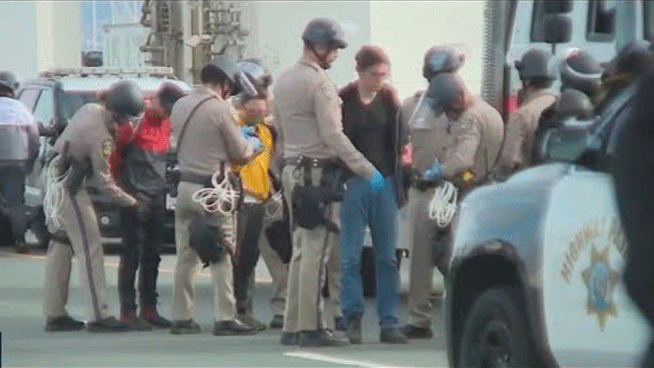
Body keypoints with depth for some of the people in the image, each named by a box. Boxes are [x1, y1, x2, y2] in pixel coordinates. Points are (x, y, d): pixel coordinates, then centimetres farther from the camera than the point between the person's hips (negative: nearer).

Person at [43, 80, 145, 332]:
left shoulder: (90, 110, 1)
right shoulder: (102, 138, -23)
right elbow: (104, 183, -18)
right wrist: (133, 203, -8)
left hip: (54, 177, 9)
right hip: (69, 188, -9)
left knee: (60, 245, 14)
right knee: (90, 249, -6)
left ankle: (54, 313, 17)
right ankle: (99, 316, -9)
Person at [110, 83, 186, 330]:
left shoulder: (166, 125, 10)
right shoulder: (135, 124, -11)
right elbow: (115, 158, -9)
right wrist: (124, 192, -8)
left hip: (156, 198, 7)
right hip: (135, 198, -7)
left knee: (153, 255, 10)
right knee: (132, 255, -6)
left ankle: (149, 310, 16)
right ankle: (128, 312, -4)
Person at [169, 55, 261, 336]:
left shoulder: (180, 106, 9)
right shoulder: (219, 109, -12)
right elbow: (240, 152, -6)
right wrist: (253, 143, 18)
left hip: (185, 185, 7)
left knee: (185, 255, 10)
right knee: (221, 256, -3)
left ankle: (181, 317, 11)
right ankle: (225, 318, -5)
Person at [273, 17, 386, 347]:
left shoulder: (283, 81, 14)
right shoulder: (319, 83, -13)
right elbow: (334, 135, -19)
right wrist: (367, 171, -17)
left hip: (291, 170, 9)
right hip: (317, 174, -9)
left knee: (300, 252, 12)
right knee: (316, 252, -7)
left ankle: (292, 327, 11)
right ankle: (311, 328, -8)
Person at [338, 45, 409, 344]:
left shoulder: (389, 98, 6)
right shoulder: (344, 100, -4)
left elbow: (399, 140, 10)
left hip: (385, 183, 3)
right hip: (353, 183, -3)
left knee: (388, 257, 4)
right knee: (351, 256, -1)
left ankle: (389, 322, 6)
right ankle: (353, 320, 5)